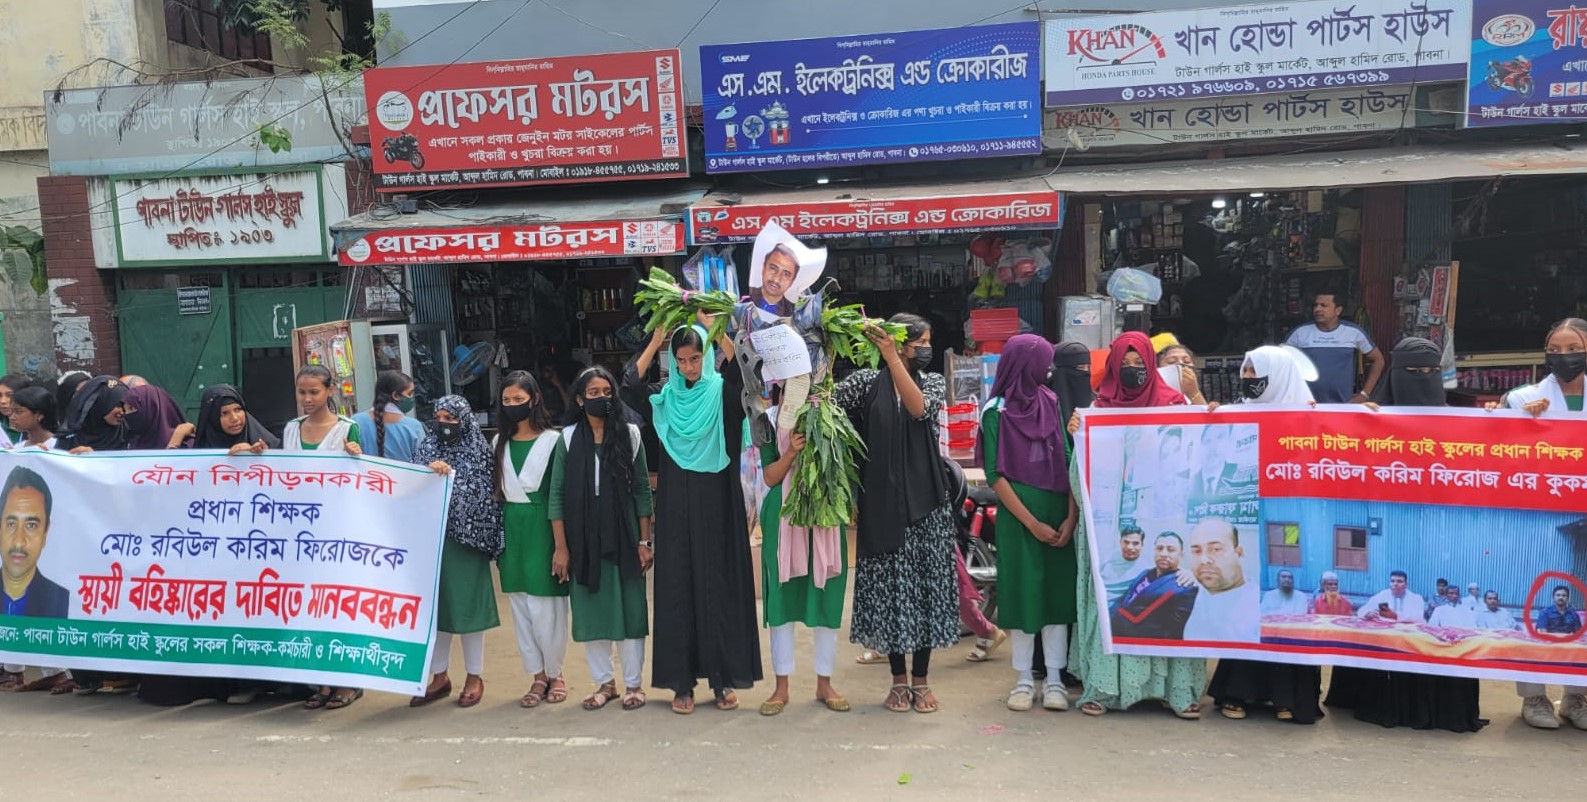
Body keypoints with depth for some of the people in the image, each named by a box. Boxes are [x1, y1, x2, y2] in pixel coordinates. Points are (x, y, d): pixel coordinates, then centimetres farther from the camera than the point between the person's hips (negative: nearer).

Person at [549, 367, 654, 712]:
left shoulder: (630, 434, 1)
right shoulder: (568, 438, 1)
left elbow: (642, 489, 1)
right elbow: (557, 494, 1)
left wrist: (644, 541, -3)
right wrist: (561, 547, -4)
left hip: (624, 537, -1)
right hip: (584, 539, 1)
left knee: (629, 609, 4)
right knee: (590, 612, 8)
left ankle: (633, 683, 17)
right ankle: (604, 682, 22)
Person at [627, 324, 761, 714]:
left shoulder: (722, 391, 0)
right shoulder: (665, 396, 7)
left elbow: (744, 370, -21)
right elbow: (631, 381, -10)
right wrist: (656, 339, -10)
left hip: (717, 504, -2)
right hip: (676, 507, 2)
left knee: (719, 586, 1)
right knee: (678, 588, 3)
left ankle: (723, 678, 10)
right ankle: (682, 681, 9)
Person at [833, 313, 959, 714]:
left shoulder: (933, 382, 6)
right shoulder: (865, 382, 2)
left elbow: (918, 407, -16)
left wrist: (891, 358, -23)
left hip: (925, 502, 1)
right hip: (882, 504, -1)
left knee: (925, 585, 3)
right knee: (888, 587, 4)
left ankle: (921, 679, 16)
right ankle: (898, 680, 17)